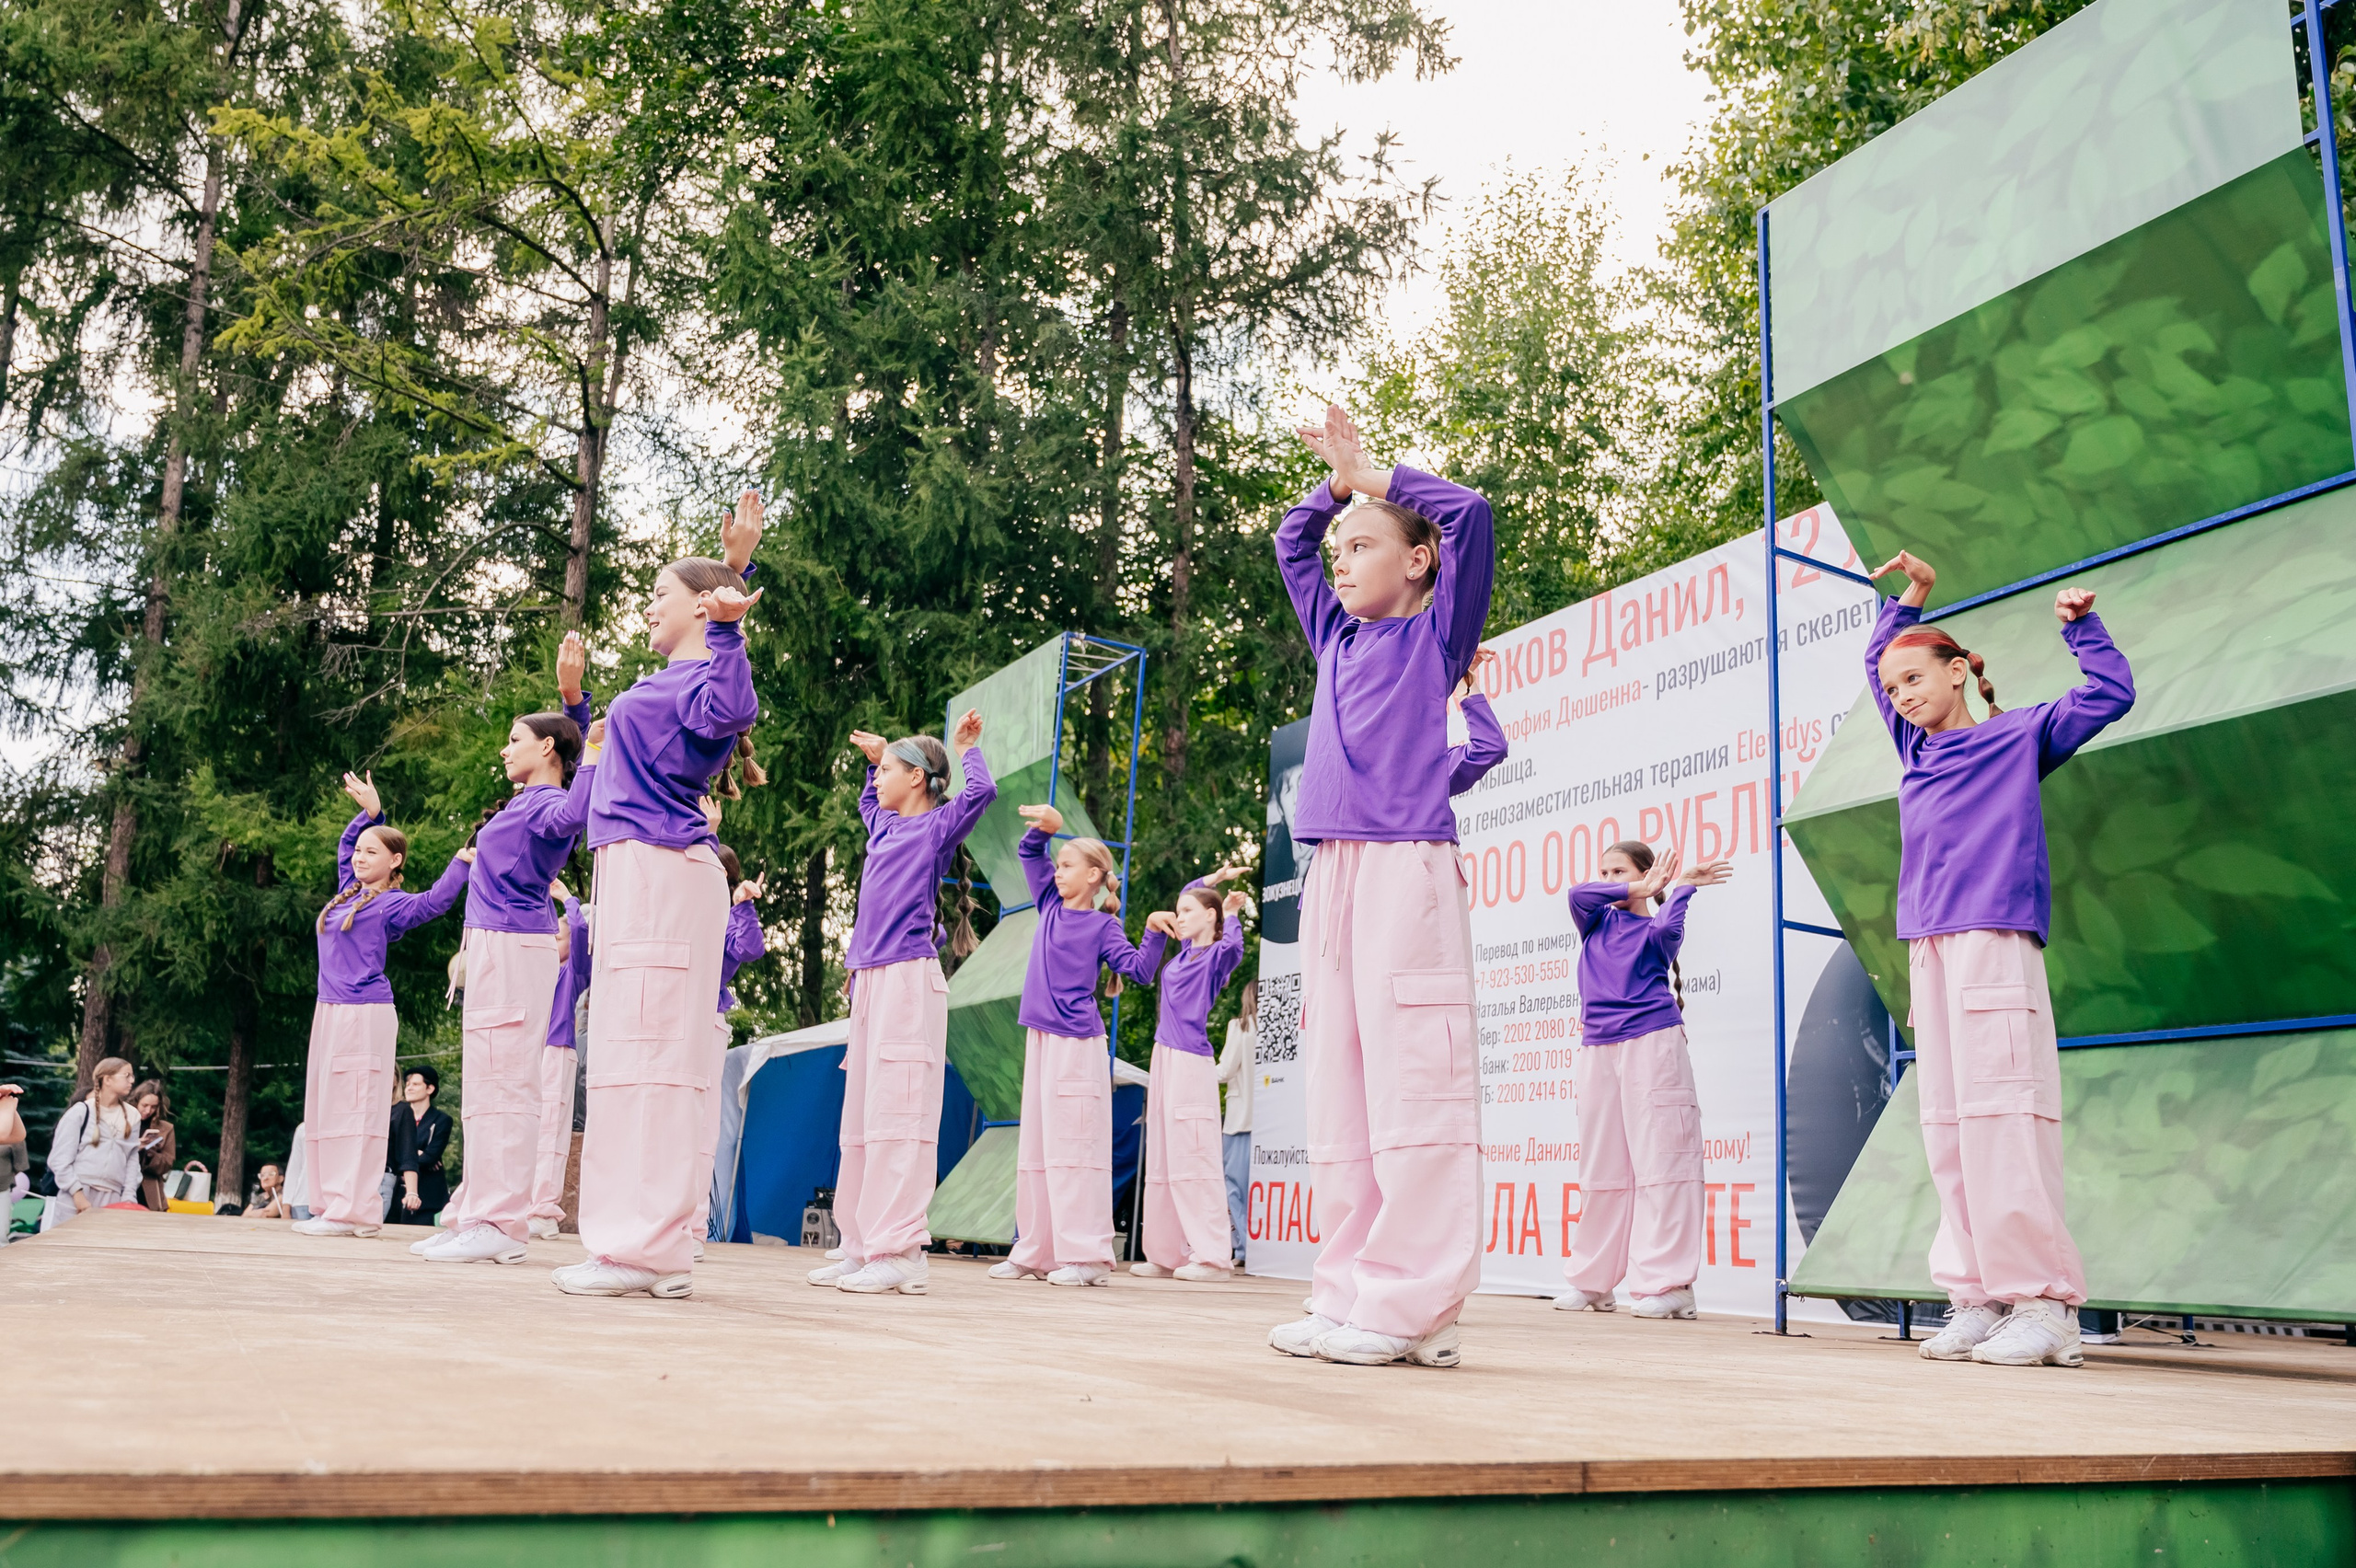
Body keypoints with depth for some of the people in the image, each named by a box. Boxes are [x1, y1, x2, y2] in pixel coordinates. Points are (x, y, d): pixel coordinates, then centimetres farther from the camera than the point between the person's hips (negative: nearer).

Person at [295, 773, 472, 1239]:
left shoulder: (391, 904, -4)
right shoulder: (349, 893, 17)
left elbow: (434, 902, -22)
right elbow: (345, 845, 31)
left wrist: (461, 863, -26)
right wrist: (370, 812, 22)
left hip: (365, 1014, -9)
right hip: (330, 1012, 9)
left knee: (354, 1109, -10)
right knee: (323, 1108, 9)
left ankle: (354, 1211, -10)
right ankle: (330, 1204, 13)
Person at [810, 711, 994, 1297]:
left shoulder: (937, 825, -1)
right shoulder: (886, 827, 20)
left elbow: (981, 791, -19)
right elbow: (869, 801, 44)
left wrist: (965, 746, -3)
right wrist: (875, 758, 32)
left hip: (909, 979, -8)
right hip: (870, 980, 9)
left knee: (896, 1112, -13)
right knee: (861, 1114, 8)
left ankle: (901, 1252, -13)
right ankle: (861, 1245, 13)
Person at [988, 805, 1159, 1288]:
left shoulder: (1102, 925, -2)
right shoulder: (1051, 905, 13)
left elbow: (1138, 969, -7)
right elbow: (1028, 854, 19)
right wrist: (1045, 828, 1)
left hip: (1077, 1043, -7)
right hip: (1039, 1038, 7)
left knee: (1073, 1143, -9)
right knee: (1035, 1144, 8)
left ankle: (1087, 1255, -8)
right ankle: (1035, 1252, 14)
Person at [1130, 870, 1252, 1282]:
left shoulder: (1216, 955, -5)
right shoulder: (1185, 953, 17)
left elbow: (1233, 945, -27)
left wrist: (1230, 914, -7)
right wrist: (1212, 879, 28)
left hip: (1190, 1062, -9)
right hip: (1163, 1058, 9)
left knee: (1192, 1155, -12)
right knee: (1161, 1158, 10)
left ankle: (1214, 1255, -10)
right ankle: (1165, 1254, 15)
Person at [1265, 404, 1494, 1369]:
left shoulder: (1437, 633, 7)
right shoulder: (1339, 640, 23)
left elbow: (1470, 514, -4)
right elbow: (1290, 545, 35)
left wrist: (1374, 476, 7)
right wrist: (1337, 479, 24)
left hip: (1407, 865, -7)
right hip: (1332, 870, 7)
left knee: (1411, 1081, -10)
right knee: (1337, 1085, 4)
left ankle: (1410, 1307, -9)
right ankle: (1352, 1292, 7)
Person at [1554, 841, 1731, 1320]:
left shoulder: (1656, 929, 6)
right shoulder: (1597, 922, 18)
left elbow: (1667, 928, -17)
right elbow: (1578, 894, -2)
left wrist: (1683, 887, -6)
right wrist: (1636, 891, -1)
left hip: (1651, 1046, -4)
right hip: (1598, 1049, 5)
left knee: (1660, 1160, -8)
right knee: (1601, 1167, 7)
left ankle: (1669, 1284, -8)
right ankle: (1591, 1281, 14)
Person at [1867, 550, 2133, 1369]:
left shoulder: (2018, 736, 9)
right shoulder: (1917, 750, 22)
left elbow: (2109, 694, 5)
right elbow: (1876, 666, 35)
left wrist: (2080, 625, 4)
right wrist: (1908, 601, 30)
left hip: (1996, 946, -6)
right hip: (1928, 953, 6)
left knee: (2003, 1117, -12)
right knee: (1947, 1126, 1)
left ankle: (2044, 1304, -10)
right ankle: (1979, 1298, 2)